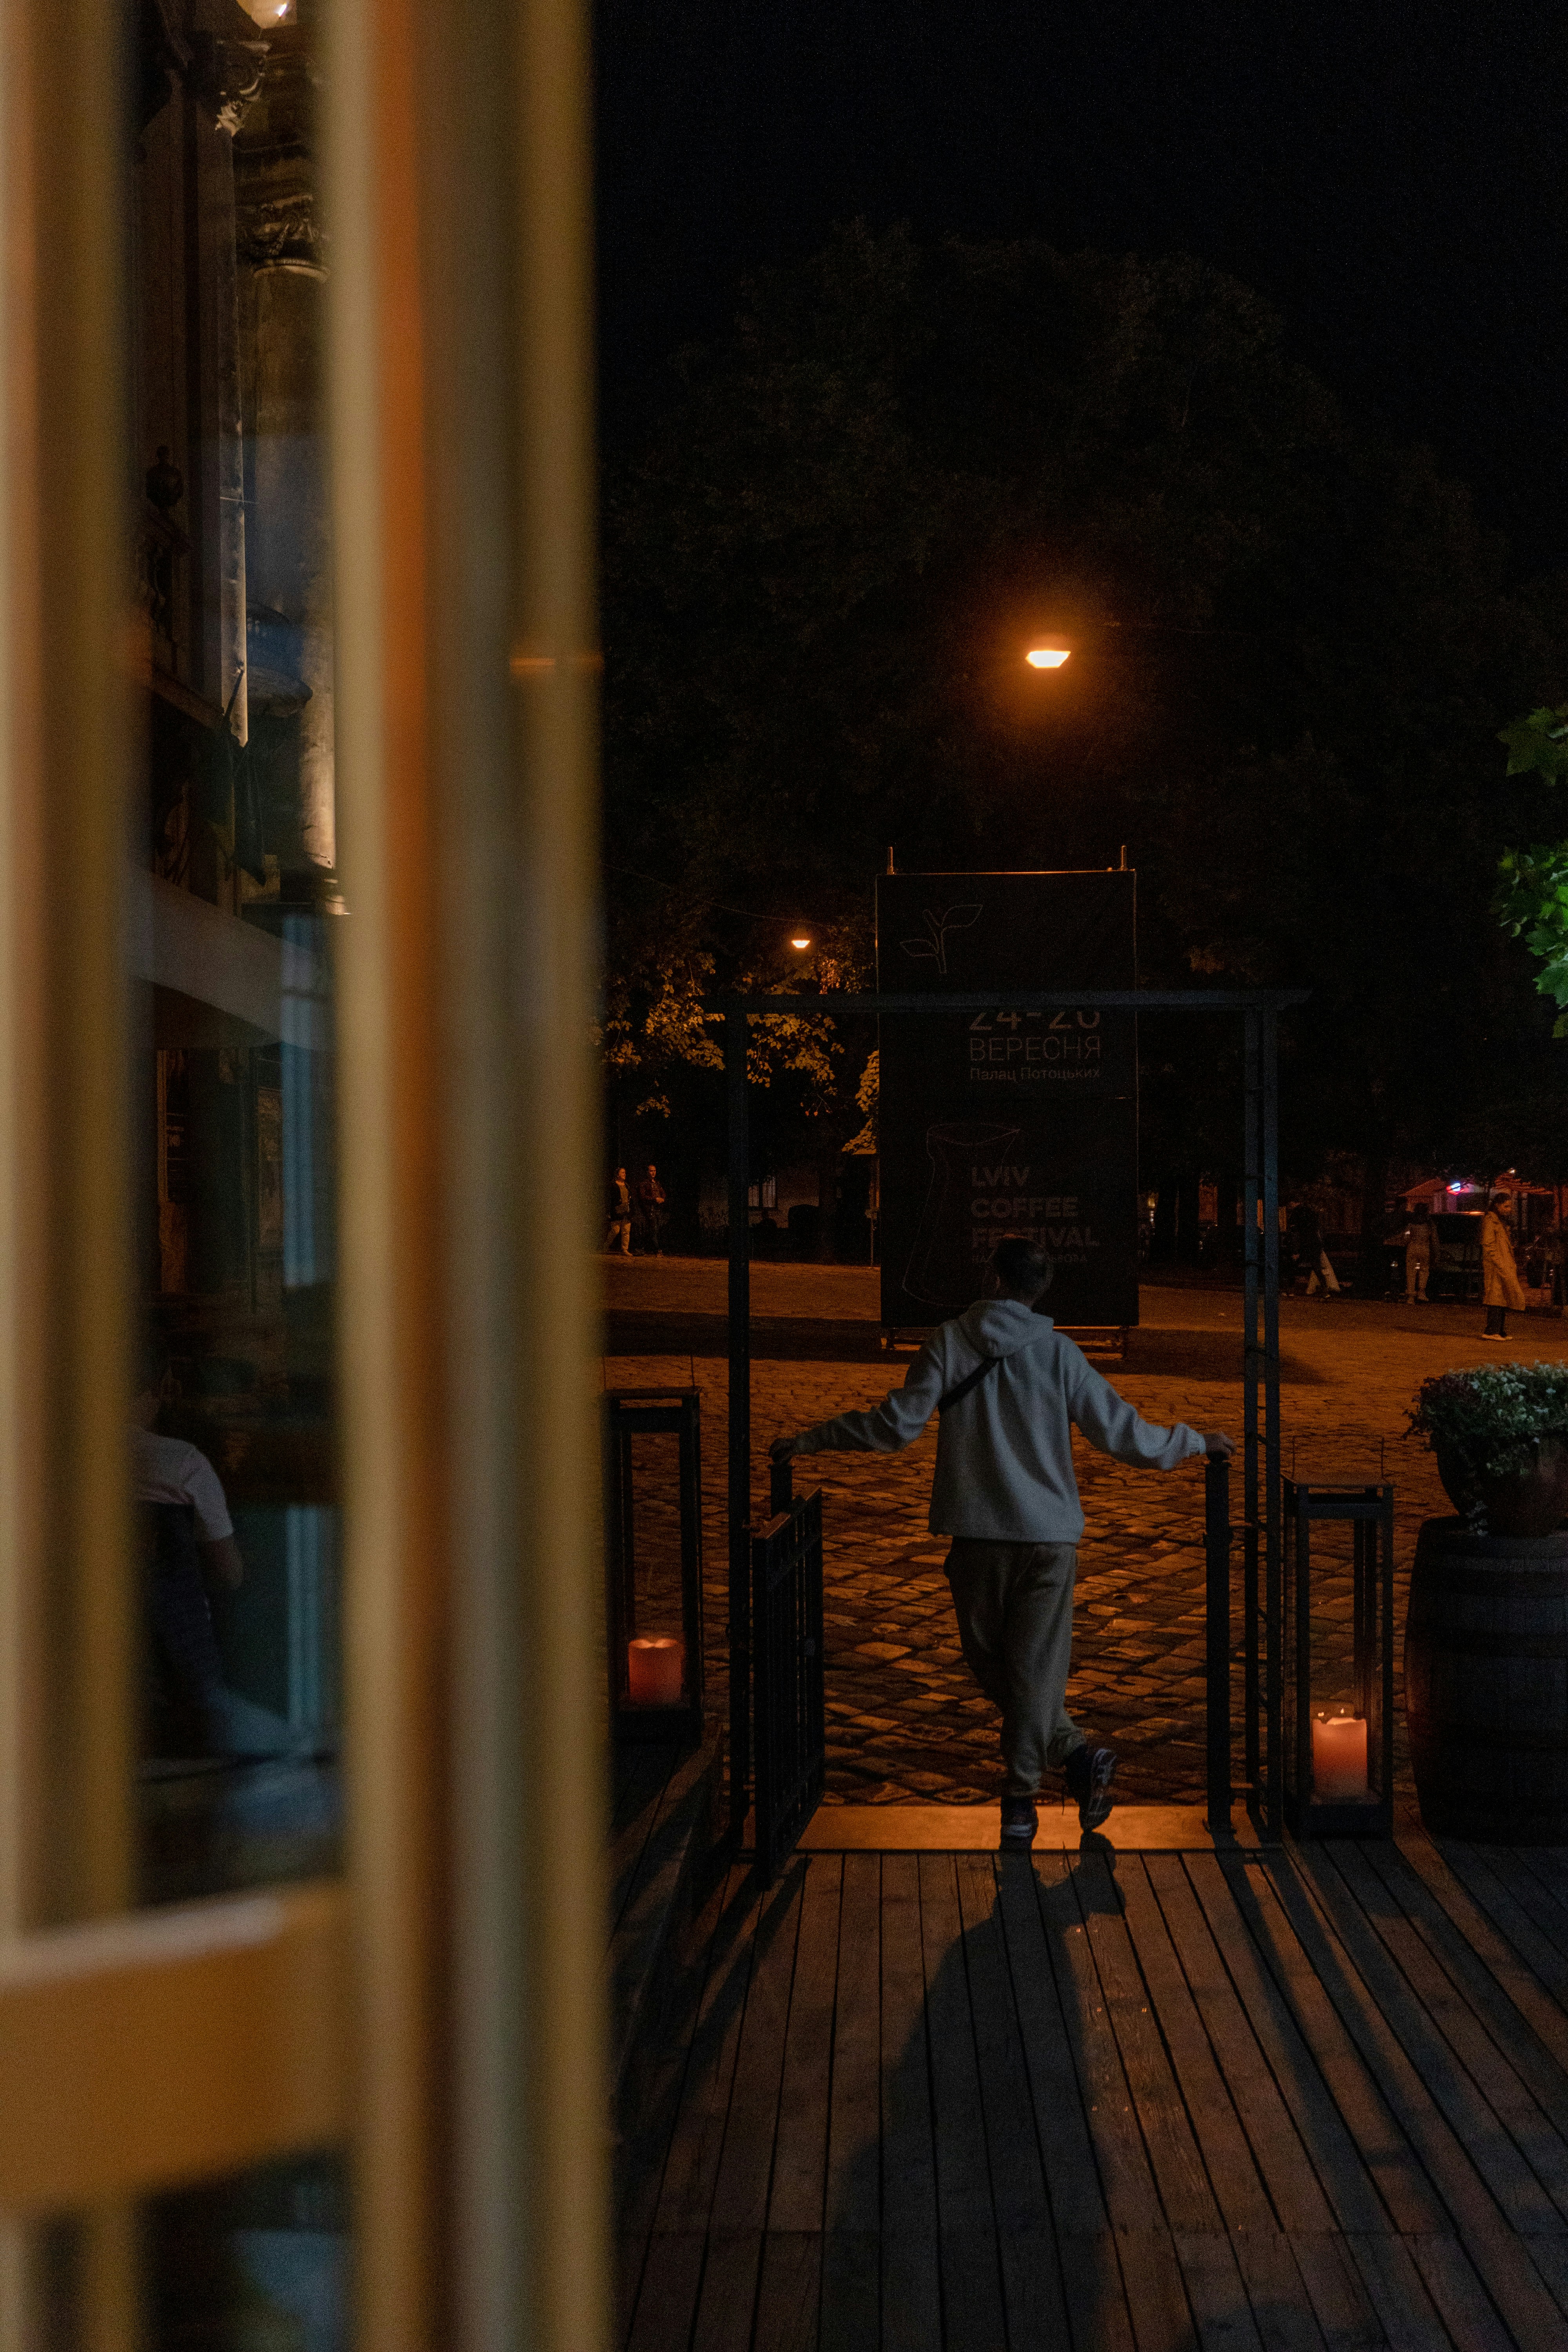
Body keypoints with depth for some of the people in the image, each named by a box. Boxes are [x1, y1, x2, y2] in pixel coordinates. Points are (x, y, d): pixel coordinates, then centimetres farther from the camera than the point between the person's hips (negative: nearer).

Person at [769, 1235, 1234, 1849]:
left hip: (976, 1534, 0)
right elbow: (1121, 1433, 0)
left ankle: (1075, 1755, 7)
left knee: (994, 1667, 13)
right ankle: (1030, 1792, 7)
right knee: (1036, 1668, 5)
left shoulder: (950, 1342, -3)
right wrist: (1196, 1443, 17)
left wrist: (809, 1440, 5)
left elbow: (896, 1425, -6)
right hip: (1048, 1535, 1)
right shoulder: (1056, 1351, -1)